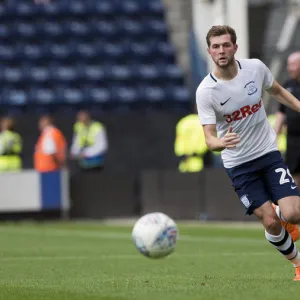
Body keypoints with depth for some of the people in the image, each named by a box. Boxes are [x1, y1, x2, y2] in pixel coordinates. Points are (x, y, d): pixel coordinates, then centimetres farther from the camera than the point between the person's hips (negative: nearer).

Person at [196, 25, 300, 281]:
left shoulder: (256, 68, -8)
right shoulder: (205, 91, -16)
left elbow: (277, 91, 13)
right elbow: (209, 137, -19)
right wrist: (220, 142, -41)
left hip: (268, 152, 2)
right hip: (238, 164, -2)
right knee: (270, 221, -8)